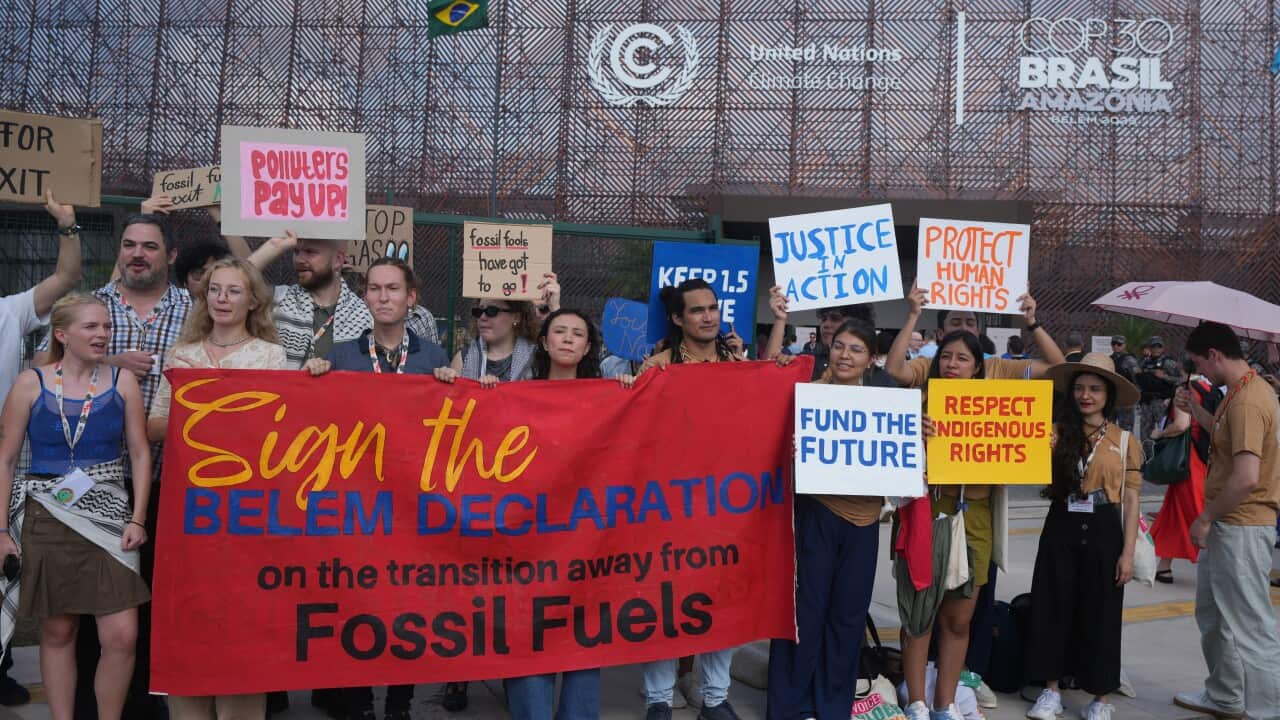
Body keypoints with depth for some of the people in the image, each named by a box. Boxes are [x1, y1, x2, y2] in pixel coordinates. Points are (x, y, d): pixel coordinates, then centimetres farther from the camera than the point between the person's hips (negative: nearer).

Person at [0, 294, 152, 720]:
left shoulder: (123, 381, 2)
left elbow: (140, 453, 3)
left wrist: (138, 519, -4)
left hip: (108, 519, 1)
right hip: (46, 520, 0)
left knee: (122, 636, -6)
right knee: (57, 632, 9)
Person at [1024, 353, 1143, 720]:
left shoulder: (1125, 440, 1)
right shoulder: (1058, 432, 4)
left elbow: (1130, 501, 0)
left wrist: (1128, 552, -4)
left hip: (1103, 532, -1)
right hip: (1061, 529, 2)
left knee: (1100, 615, 7)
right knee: (1053, 609, 7)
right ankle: (1051, 691, 21)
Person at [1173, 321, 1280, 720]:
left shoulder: (1247, 400, -22)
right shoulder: (1243, 391, 10)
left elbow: (1246, 477, -28)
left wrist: (1205, 518, -18)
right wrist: (1196, 411, 18)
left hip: (1241, 528, -11)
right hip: (1227, 524, 11)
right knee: (1212, 613, 21)